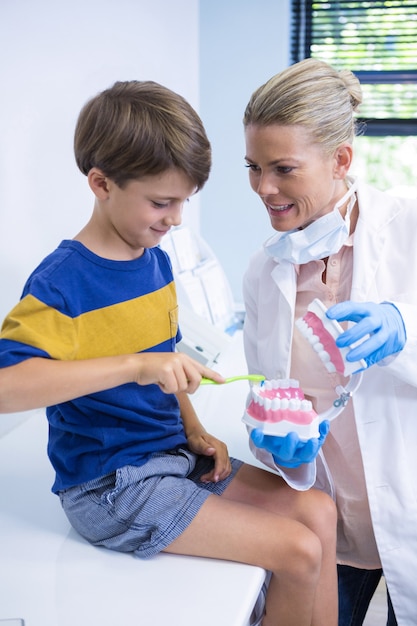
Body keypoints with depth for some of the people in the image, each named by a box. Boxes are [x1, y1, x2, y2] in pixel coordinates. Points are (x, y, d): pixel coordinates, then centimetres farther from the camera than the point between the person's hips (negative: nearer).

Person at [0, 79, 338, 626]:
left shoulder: (156, 259, 6)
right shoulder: (61, 282, -19)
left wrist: (193, 430, 4)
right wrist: (135, 365, -38)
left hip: (171, 454, 8)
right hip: (110, 484, -8)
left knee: (318, 511, 1)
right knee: (298, 552, -12)